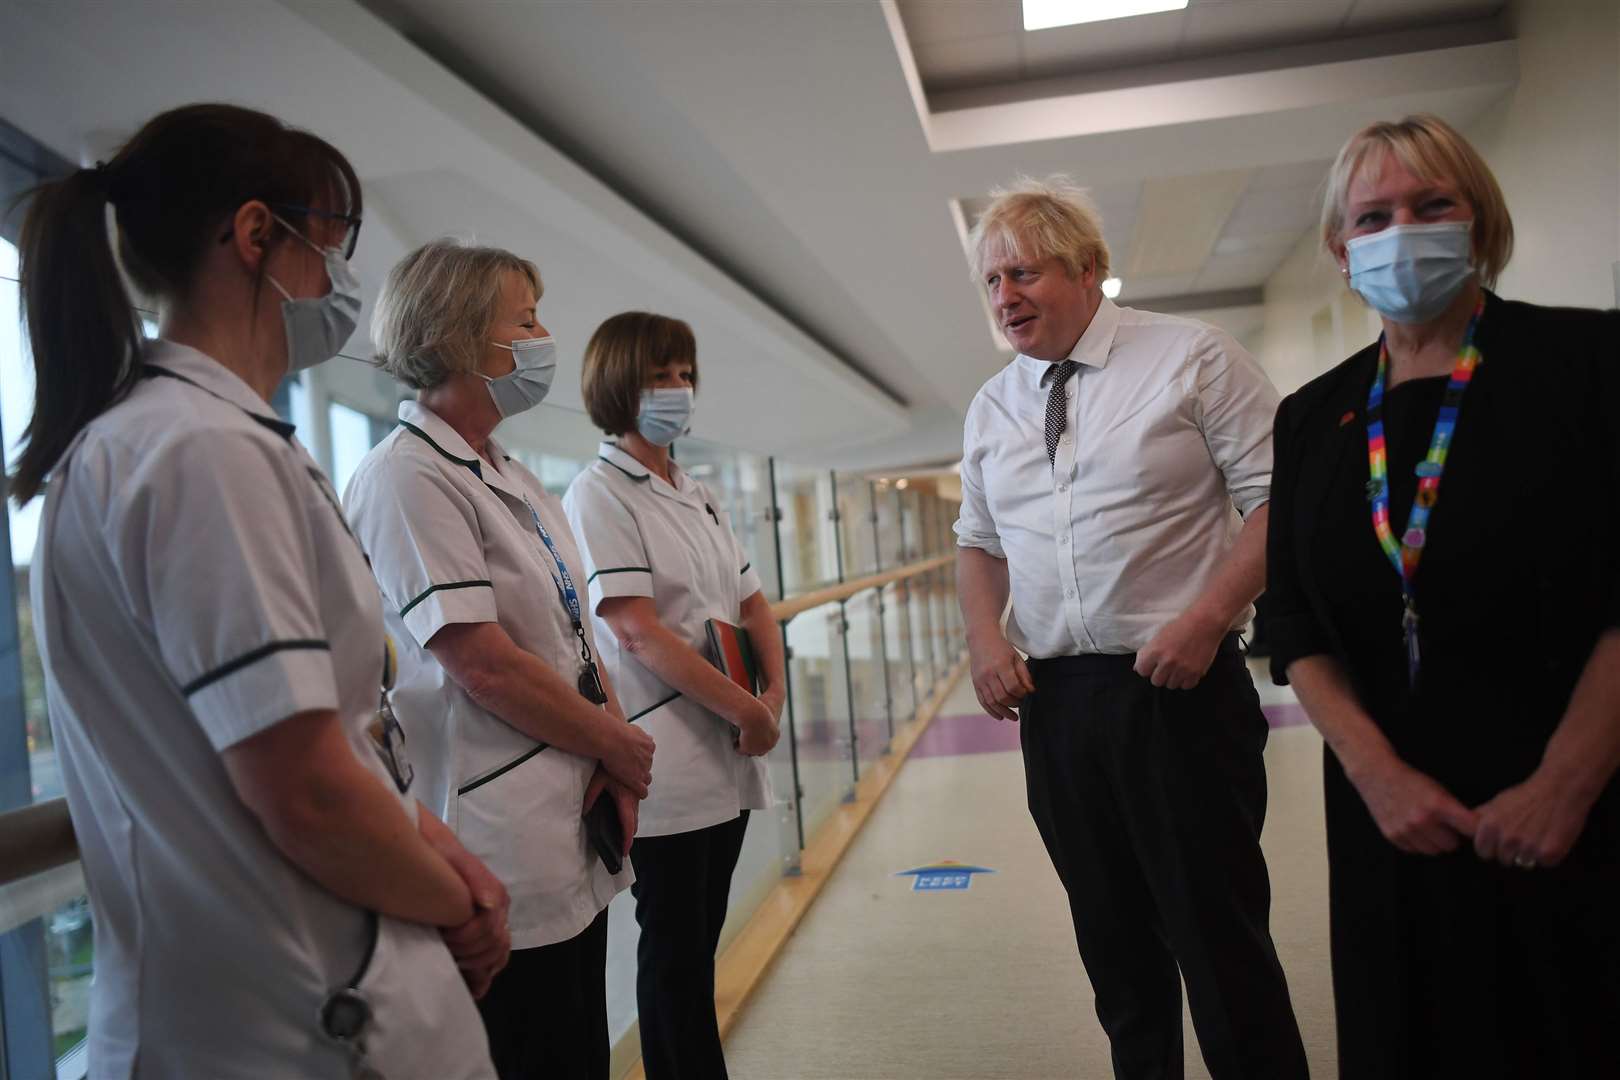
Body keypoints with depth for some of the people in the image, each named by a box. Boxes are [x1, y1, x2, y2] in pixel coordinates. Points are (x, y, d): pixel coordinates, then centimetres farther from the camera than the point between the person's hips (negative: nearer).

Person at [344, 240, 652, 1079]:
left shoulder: (516, 481, 13)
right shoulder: (407, 477, -14)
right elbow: (484, 664, -20)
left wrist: (617, 770, -2)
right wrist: (622, 749, -8)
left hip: (575, 844, 9)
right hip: (502, 857, -8)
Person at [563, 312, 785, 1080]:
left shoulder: (698, 496, 14)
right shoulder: (598, 495, -8)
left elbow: (752, 603, 13)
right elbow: (637, 630, -17)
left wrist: (774, 695, -4)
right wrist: (746, 708, -16)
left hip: (729, 754, 7)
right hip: (666, 759, -7)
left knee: (701, 939, 15)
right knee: (674, 946, 4)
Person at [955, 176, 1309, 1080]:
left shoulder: (1192, 359, -4)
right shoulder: (992, 408, 11)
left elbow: (1280, 496, -8)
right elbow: (978, 541, 18)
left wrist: (1206, 618, -19)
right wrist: (985, 638, 1)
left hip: (1178, 690, -5)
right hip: (1054, 699, 5)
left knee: (1219, 936, 3)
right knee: (1113, 938, 17)